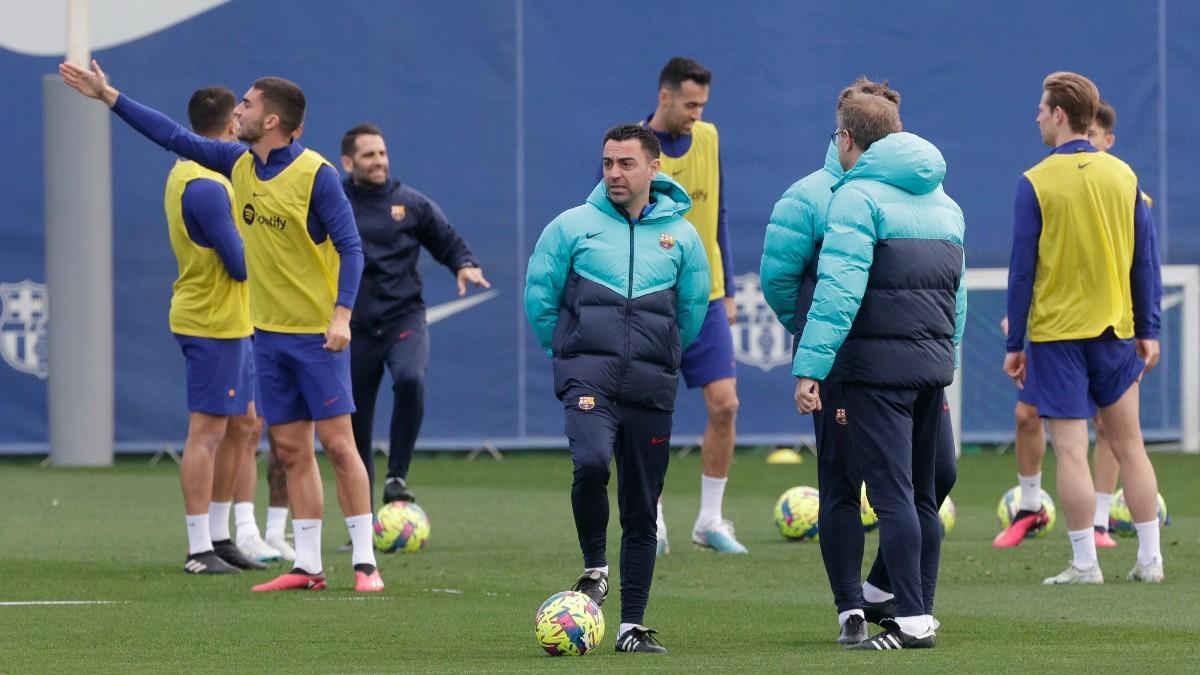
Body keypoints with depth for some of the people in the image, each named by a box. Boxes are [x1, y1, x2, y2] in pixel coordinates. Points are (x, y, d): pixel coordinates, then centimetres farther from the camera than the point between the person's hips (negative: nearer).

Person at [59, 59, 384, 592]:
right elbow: (175, 138, 14)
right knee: (291, 450, 6)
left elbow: (350, 247, -13)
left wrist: (342, 315, -23)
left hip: (317, 334, -7)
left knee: (337, 443, -7)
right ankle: (308, 566, 8)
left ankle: (364, 562, -4)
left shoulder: (315, 174, -12)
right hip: (268, 331, 7)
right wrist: (109, 97, 14)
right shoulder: (240, 164, 7)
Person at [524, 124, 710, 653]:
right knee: (592, 462, -29)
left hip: (652, 386, 2)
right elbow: (539, 295, 10)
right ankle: (594, 567, -6)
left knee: (641, 510, 3)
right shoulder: (572, 227, 3)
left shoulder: (681, 235, 8)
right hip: (588, 376, -2)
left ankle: (633, 626, 10)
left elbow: (694, 309, 18)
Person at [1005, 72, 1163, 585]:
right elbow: (1145, 259, 6)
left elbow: (1022, 269, -7)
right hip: (1115, 329, 4)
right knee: (1129, 444, 12)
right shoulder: (1123, 176, 3)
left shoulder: (1035, 183, -9)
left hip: (1055, 332, -4)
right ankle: (1150, 558, 11)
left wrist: (1014, 344, -1)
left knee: (1071, 452, -2)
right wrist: (1148, 331, 12)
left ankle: (1085, 563, -3)